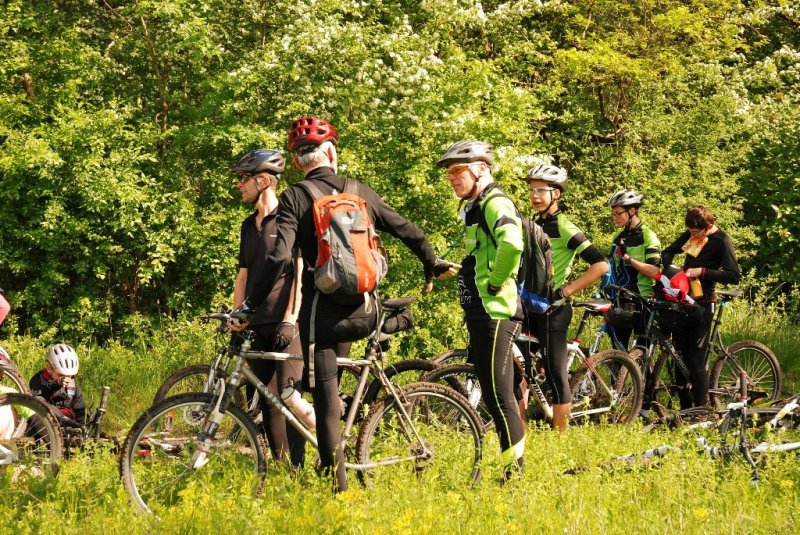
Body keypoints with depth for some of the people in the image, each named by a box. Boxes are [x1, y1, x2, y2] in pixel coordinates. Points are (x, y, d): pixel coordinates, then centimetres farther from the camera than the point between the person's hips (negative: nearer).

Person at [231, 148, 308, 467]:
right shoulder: (249, 225, 18)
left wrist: (290, 320, -17)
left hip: (284, 322, -7)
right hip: (256, 324, 7)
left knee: (288, 395, -13)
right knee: (264, 399, 5)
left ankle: (299, 468, -12)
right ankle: (279, 465, 11)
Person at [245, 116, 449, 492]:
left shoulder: (295, 198, -5)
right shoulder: (360, 192, 7)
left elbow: (279, 257, -17)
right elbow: (407, 231, 17)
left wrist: (250, 304, -10)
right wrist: (431, 265, 35)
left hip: (323, 311, -4)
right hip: (363, 312, 4)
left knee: (327, 403, 1)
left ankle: (338, 489, -1)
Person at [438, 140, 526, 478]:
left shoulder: (495, 203, -12)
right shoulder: (473, 207, 19)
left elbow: (511, 244, -32)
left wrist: (495, 282, -20)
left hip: (495, 313, -10)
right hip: (479, 313, 10)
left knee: (499, 395, -9)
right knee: (492, 395, 12)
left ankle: (516, 471, -5)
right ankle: (510, 467, 17)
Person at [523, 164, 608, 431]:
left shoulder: (563, 228, -10)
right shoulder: (534, 225, 13)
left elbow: (600, 265, -18)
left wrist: (565, 291, -19)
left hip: (552, 309, -8)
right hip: (529, 306, 8)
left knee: (555, 374, -5)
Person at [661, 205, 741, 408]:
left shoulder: (721, 241, -11)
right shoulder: (690, 234, 9)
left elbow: (734, 276, -16)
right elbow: (669, 252, 23)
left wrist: (703, 272, -21)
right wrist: (668, 268, 1)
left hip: (702, 304, -7)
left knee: (696, 360, -10)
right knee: (680, 356, 8)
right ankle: (685, 410, 14)